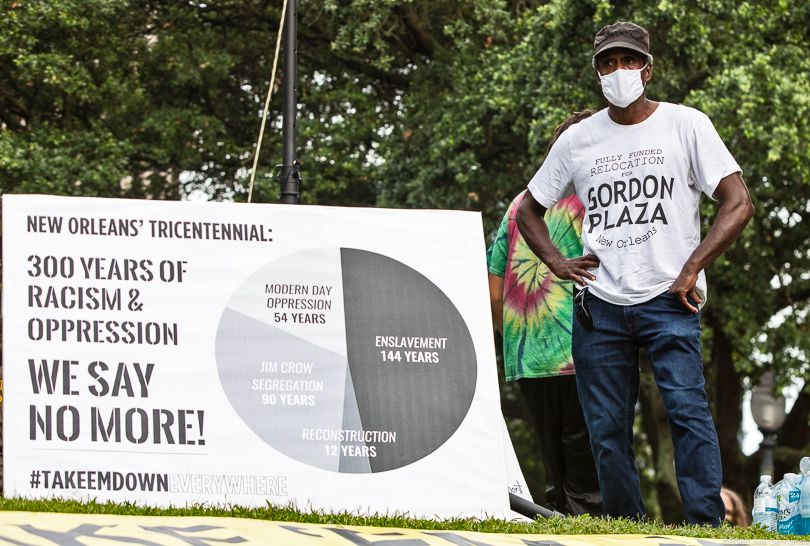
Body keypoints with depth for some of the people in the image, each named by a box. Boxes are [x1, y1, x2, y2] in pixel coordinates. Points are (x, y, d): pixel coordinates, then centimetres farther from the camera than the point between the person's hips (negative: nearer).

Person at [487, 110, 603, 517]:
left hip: (525, 360, 6)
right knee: (589, 488, -4)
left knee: (556, 483, 12)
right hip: (579, 359, -6)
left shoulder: (520, 204, 17)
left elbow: (493, 293, 15)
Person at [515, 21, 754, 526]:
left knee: (688, 409, -18)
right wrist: (557, 262, 6)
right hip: (599, 306, 3)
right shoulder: (578, 140, 12)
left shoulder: (686, 125, 2)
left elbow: (739, 204, -3)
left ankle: (709, 529, -19)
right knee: (607, 430, 1)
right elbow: (529, 209, 24)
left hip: (668, 301, -3)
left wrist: (692, 270, -11)